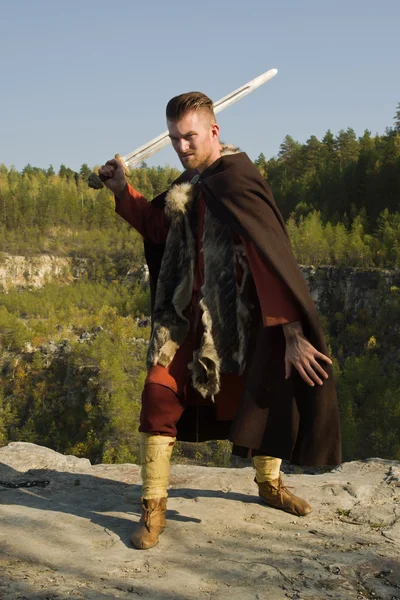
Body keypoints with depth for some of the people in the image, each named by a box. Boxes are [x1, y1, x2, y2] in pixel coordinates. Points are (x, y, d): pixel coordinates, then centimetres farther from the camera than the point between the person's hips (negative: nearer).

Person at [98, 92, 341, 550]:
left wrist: (292, 332, -30)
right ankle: (153, 506, 5)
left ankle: (269, 482, 39)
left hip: (235, 314, -5)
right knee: (160, 393, -7)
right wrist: (123, 193, 9)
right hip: (188, 311, 5)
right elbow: (161, 228, 22)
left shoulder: (236, 179, -18)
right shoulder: (189, 181, 6)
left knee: (262, 391, 10)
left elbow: (273, 257, -25)